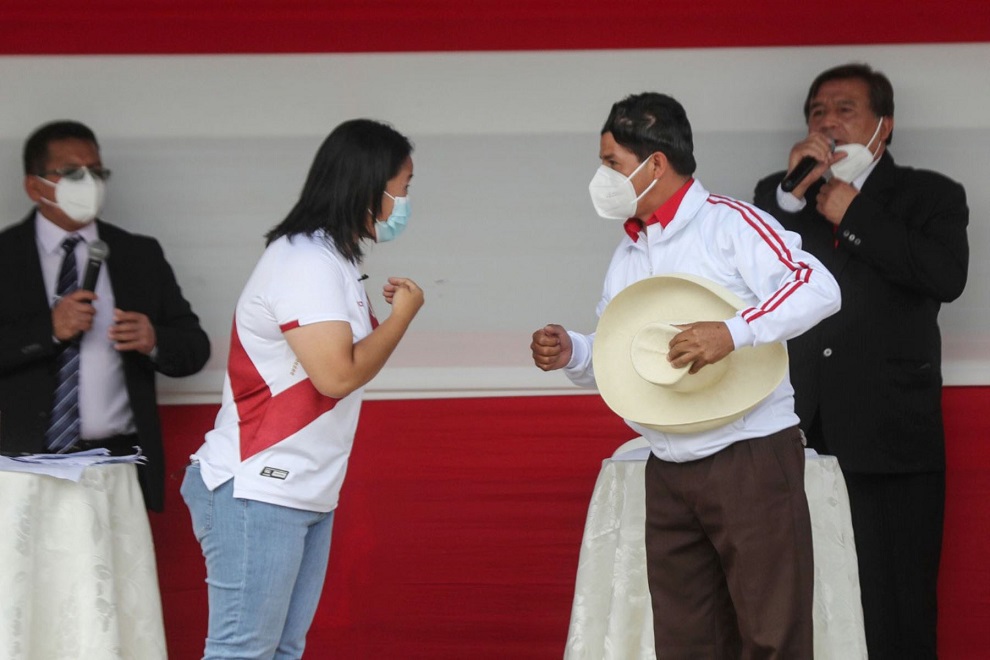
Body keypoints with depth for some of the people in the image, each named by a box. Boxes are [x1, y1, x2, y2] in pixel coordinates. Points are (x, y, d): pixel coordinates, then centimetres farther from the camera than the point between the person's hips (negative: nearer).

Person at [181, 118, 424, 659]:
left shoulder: (334, 260, 15)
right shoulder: (306, 261, -16)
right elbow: (336, 374, -23)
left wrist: (384, 316, 4)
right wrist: (402, 315, -10)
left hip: (306, 494, 10)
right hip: (258, 493, -10)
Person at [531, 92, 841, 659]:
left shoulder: (730, 224, -8)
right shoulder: (627, 256, 15)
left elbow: (820, 289, -20)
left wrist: (733, 333, -31)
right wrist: (572, 354, -1)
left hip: (749, 457, -7)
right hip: (668, 471, 7)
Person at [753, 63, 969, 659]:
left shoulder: (930, 196, 10)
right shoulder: (778, 195, 18)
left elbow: (947, 275, -10)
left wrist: (850, 214, -4)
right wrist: (793, 194, -5)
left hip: (888, 445, -2)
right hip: (798, 442, 2)